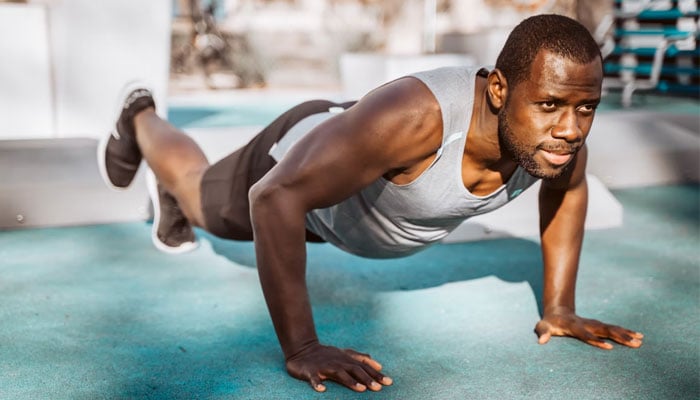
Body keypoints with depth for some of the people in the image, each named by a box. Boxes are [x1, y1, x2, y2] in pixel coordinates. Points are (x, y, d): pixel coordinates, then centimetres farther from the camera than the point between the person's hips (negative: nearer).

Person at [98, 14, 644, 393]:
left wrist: (559, 308, -10)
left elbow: (567, 191, -6)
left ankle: (170, 209, 67)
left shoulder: (555, 126, -30)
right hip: (301, 156, -4)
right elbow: (275, 197, -47)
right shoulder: (411, 118, -50)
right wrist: (301, 348, -47)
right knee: (200, 198, 30)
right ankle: (139, 118, 61)